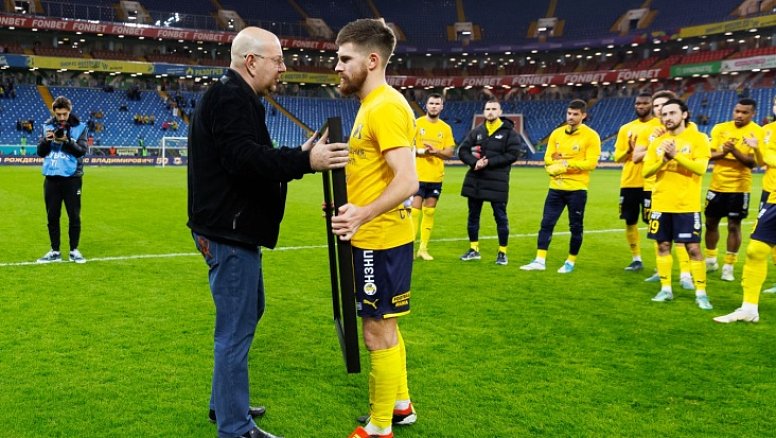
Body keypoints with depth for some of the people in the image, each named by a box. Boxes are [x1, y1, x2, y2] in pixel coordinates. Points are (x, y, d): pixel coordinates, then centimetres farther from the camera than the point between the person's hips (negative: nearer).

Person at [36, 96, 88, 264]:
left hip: (72, 178, -3)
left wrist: (67, 141, -24)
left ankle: (74, 250, 13)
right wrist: (46, 140, -14)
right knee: (52, 216, 7)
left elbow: (82, 150, -10)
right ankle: (55, 251, 16)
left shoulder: (79, 127, -1)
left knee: (74, 216, 2)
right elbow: (40, 152, 5)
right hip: (52, 178, 3)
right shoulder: (48, 126, 7)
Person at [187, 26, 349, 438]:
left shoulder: (235, 97, 17)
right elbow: (244, 158, -29)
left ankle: (225, 403, 36)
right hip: (230, 232, -11)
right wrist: (305, 161, -29)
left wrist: (298, 155, 9)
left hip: (235, 229, 11)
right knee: (236, 329, -2)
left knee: (247, 313, 22)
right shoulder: (230, 97, -16)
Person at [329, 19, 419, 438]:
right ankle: (400, 404, 36)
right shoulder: (372, 104, 13)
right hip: (374, 236, 10)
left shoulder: (386, 106, -18)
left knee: (377, 331, 2)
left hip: (381, 239, -10)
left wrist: (363, 214, -40)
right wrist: (352, 205, 14)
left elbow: (407, 180, -28)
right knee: (383, 325, 20)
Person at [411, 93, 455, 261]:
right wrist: (422, 151, -22)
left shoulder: (446, 128, 8)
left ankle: (423, 248, 16)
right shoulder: (416, 124, -1)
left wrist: (435, 151, -16)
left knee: (429, 212, 8)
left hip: (436, 177, 3)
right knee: (415, 211, -6)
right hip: (417, 176, -3)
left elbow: (449, 152, 3)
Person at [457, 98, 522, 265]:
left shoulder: (509, 131, -3)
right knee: (473, 215, 11)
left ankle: (502, 252, 14)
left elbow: (513, 154, -11)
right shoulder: (477, 131, 8)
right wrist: (475, 162, -15)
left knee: (500, 217, 2)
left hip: (497, 182, -4)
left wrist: (489, 162, -17)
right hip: (475, 181, 4)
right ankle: (474, 250, 23)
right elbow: (462, 150, 5)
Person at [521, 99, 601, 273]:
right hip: (556, 187, 4)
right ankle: (540, 261, 4)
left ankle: (571, 262, 18)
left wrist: (566, 163, -16)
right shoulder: (557, 133, 9)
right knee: (546, 223, 0)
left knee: (575, 227, 5)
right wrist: (557, 168, -13)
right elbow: (548, 159, 7)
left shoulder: (591, 136, -5)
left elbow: (590, 163, -13)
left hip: (577, 189, -4)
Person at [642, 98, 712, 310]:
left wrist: (676, 155, -22)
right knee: (663, 245, 9)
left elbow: (700, 168, -16)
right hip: (661, 204, 4)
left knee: (693, 248, -3)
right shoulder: (657, 142, 9)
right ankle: (666, 289, 20)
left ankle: (701, 293, 7)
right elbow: (646, 171, 2)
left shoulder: (698, 138, -3)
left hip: (687, 205, -4)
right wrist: (663, 159, -14)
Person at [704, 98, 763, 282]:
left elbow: (753, 162, -14)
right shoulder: (720, 128, 3)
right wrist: (723, 153, -20)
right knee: (711, 222, 11)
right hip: (717, 185, 4)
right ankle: (710, 261, 28)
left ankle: (729, 266, 11)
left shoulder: (758, 132, -7)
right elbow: (709, 155, 0)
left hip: (739, 187, -4)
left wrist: (735, 151, -28)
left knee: (734, 225, 0)